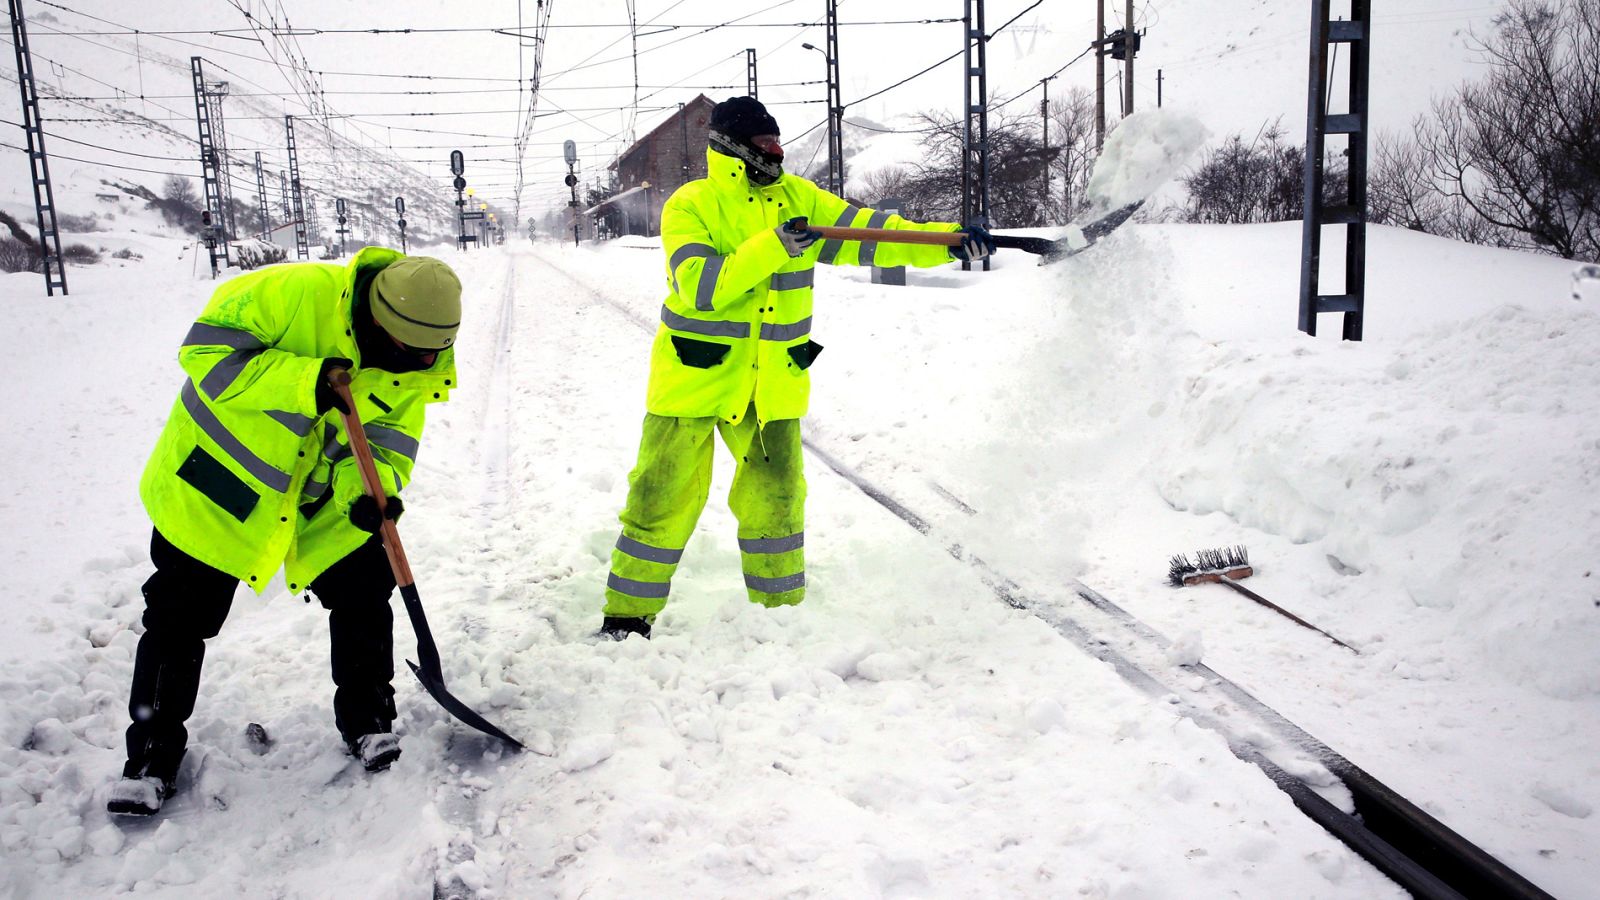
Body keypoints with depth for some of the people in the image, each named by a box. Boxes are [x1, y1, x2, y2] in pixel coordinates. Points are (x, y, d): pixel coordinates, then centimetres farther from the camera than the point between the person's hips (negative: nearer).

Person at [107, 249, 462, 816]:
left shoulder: (412, 368, -12)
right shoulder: (296, 293, -29)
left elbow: (388, 444, -10)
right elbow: (206, 348, -29)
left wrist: (370, 491, -32)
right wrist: (305, 381, -40)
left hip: (322, 498, 4)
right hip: (218, 479, -4)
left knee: (363, 592, -1)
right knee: (180, 621, 5)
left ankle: (367, 720, 20)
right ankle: (152, 751, 25)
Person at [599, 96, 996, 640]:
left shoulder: (797, 197, 7)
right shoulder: (689, 205, -7)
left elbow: (867, 232, 2)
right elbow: (700, 287, -20)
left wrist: (949, 240, -8)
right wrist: (773, 247, -27)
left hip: (772, 382, 4)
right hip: (695, 376, -4)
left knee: (776, 497, 9)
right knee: (664, 498, -1)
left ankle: (781, 609, 26)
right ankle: (628, 616, 13)